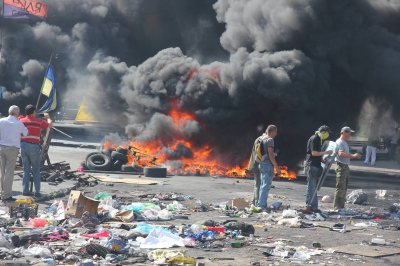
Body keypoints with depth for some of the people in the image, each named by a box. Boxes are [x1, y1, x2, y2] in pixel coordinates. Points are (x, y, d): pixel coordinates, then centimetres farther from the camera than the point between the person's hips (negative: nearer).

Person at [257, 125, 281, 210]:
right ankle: (262, 205, -10)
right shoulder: (270, 140, -12)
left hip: (262, 164, 10)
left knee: (263, 185, 15)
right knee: (266, 186, -8)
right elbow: (270, 154, -18)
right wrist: (277, 167, -17)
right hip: (268, 164, -9)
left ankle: (260, 204, 18)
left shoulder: (263, 138, 14)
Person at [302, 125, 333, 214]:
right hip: (312, 166, -10)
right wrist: (326, 152, -13)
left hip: (316, 166, 10)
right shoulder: (314, 139, -13)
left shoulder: (319, 140, 17)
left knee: (314, 188, 11)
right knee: (311, 187, -8)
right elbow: (314, 153, -19)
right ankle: (309, 206, -6)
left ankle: (314, 207, 14)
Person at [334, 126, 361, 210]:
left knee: (344, 188, 13)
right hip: (341, 166, -10)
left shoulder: (345, 142, 19)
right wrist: (352, 155, -32)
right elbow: (341, 153, -28)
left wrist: (354, 156, 16)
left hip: (345, 166, 10)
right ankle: (337, 206, -9)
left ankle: (341, 206, 19)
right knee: (340, 188, -10)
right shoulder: (339, 142, -13)